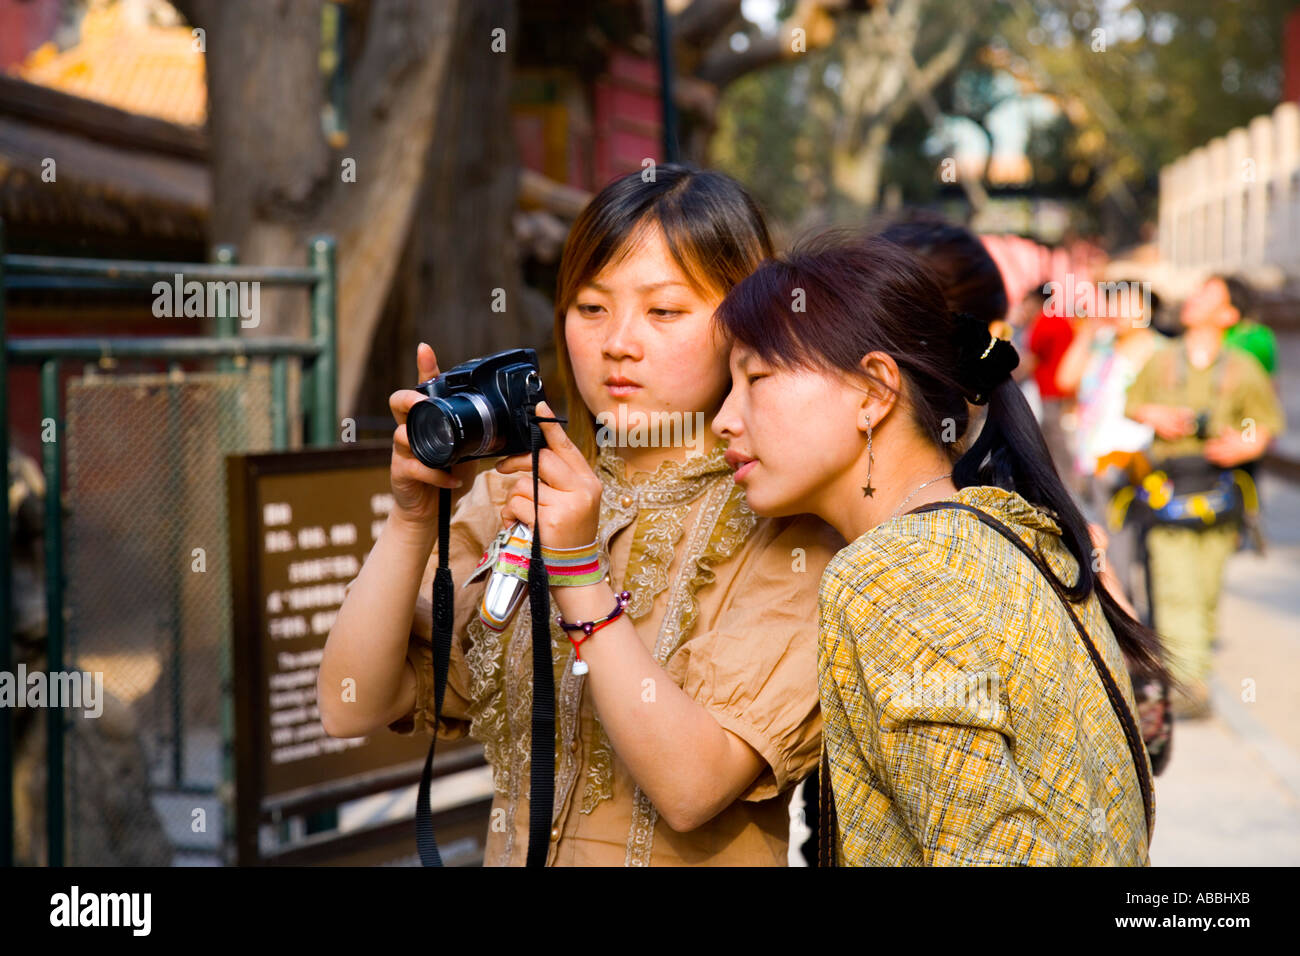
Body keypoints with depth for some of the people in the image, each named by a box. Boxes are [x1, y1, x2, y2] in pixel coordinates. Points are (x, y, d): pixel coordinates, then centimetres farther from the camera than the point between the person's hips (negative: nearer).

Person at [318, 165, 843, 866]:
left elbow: (691, 789, -15)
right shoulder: (517, 496, 5)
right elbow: (350, 708, -1)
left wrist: (582, 578, -20)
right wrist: (411, 522, -11)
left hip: (693, 859, -2)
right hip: (514, 852, 2)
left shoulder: (787, 531, -5)